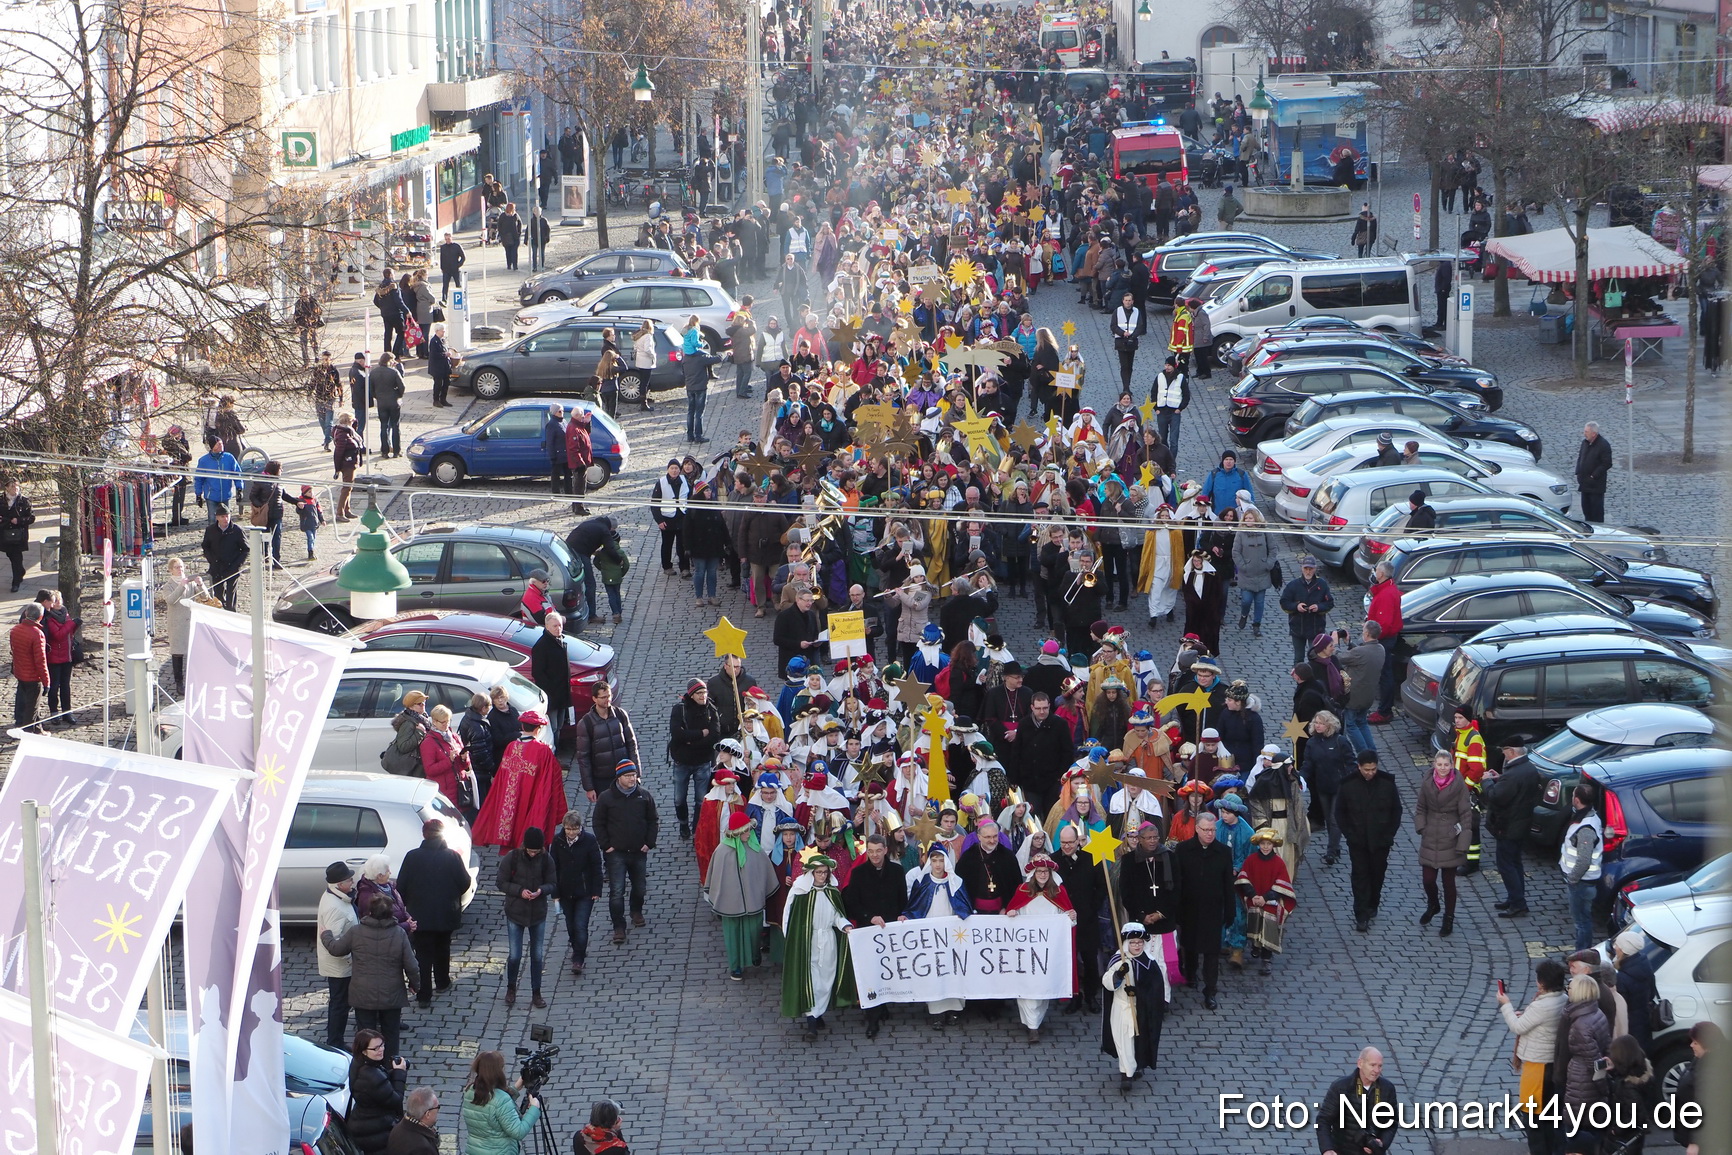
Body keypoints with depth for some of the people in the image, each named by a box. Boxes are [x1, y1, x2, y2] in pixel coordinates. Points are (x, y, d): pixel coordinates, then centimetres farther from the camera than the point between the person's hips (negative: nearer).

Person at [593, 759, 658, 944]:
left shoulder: (644, 796, 1)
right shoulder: (606, 798, -6)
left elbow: (652, 821, 9)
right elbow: (599, 824, 0)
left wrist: (649, 843, 0)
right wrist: (606, 845, -7)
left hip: (639, 852, 3)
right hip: (616, 853, -3)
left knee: (640, 887, 16)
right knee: (616, 891, -8)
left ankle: (636, 911, 44)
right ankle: (618, 927, -3)